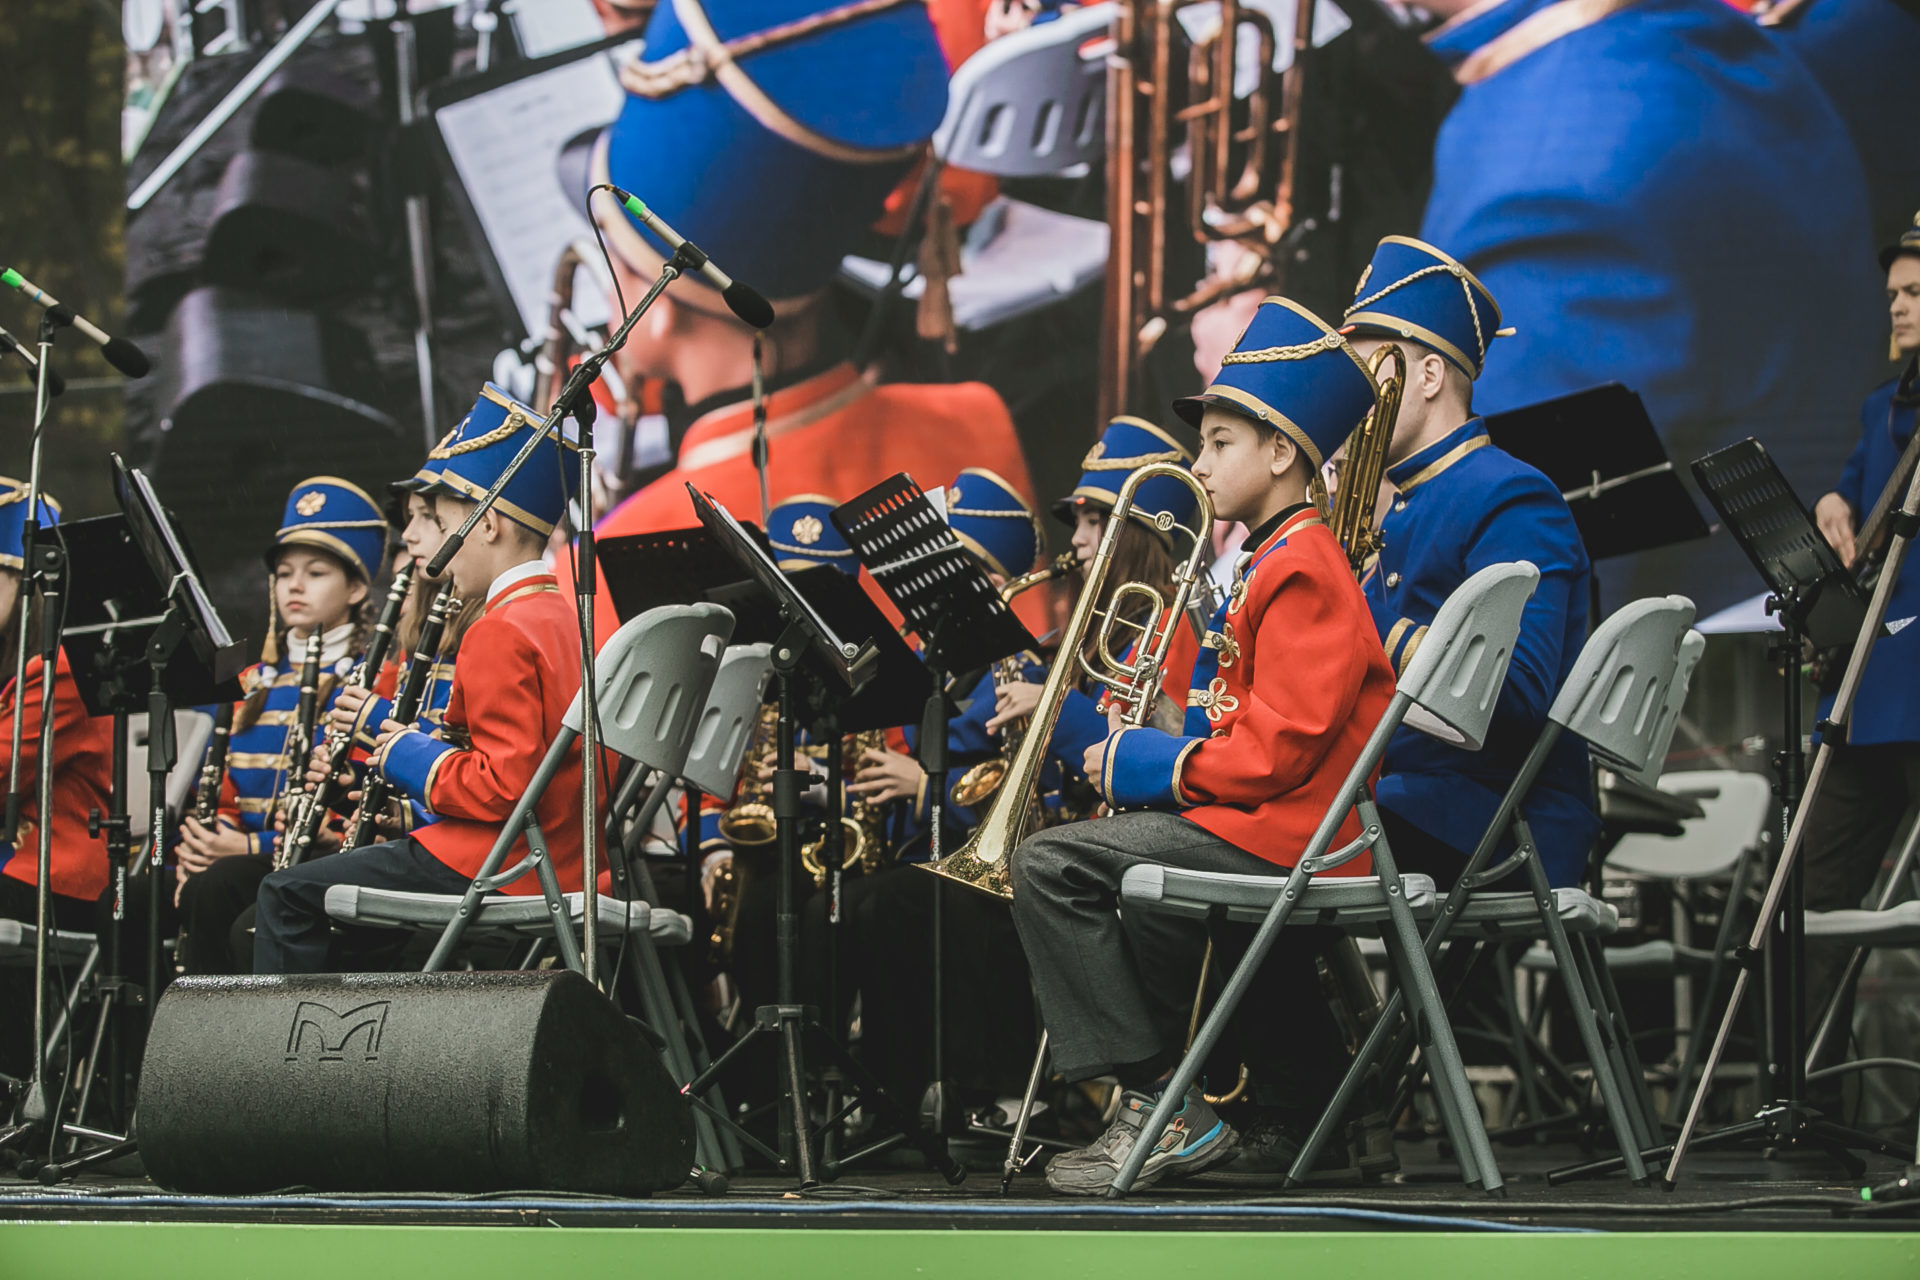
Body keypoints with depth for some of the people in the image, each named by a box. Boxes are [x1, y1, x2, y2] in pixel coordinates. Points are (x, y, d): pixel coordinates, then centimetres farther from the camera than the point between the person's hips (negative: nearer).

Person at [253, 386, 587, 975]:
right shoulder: (560, 618, 15)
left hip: (491, 871, -10)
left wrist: (417, 762, -10)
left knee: (289, 896, -6)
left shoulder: (500, 633, -16)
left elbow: (506, 783, -24)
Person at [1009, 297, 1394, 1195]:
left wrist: (1148, 765, -12)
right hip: (1275, 832, 11)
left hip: (1286, 835, -11)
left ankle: (1165, 1106, -20)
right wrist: (1153, 756, 7)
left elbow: (1279, 745, -21)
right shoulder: (1273, 561, 19)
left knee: (1051, 864, -18)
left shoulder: (1300, 568, -14)